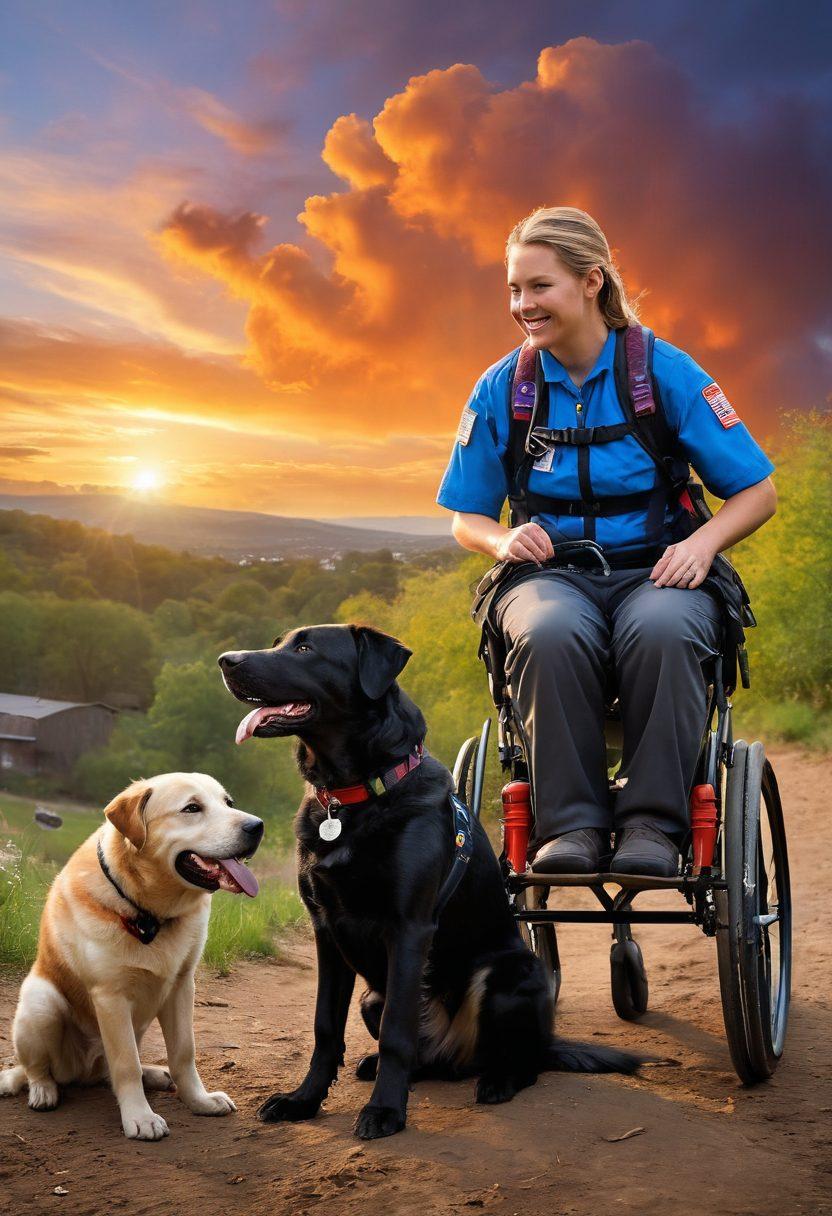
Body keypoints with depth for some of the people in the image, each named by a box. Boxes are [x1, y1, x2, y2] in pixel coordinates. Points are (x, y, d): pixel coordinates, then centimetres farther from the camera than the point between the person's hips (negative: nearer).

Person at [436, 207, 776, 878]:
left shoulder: (664, 371, 1)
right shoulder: (501, 389, 7)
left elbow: (758, 491, 4)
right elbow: (467, 518, 15)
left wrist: (702, 542, -16)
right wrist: (504, 540, -9)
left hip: (655, 570, -1)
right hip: (552, 573, 1)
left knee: (662, 629, -38)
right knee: (550, 634, -36)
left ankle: (652, 822, -27)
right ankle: (571, 824, -27)